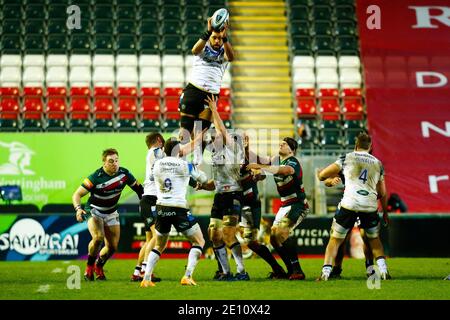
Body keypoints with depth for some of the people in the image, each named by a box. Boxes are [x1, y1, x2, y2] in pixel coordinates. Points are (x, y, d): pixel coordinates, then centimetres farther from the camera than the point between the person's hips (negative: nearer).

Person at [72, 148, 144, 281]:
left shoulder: (124, 173, -12)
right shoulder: (96, 177, -25)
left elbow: (138, 188, 5)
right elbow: (77, 194, -22)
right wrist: (78, 209, -39)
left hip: (111, 213, 5)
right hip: (94, 211, -4)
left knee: (112, 247, -1)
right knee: (98, 237, -29)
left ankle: (99, 266, 30)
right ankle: (89, 266, -5)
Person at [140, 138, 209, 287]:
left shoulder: (157, 164, 6)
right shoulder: (184, 165, -4)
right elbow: (203, 179, 8)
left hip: (161, 208, 5)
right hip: (179, 209, -4)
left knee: (159, 245, 23)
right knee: (199, 242, 10)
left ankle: (146, 279, 10)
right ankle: (187, 276, -5)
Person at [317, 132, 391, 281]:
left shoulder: (347, 158, 7)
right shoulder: (378, 163, 16)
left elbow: (322, 175, 8)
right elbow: (383, 193, 21)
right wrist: (385, 212, 33)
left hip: (350, 203, -3)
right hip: (370, 206, 3)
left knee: (335, 239, 9)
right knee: (374, 239, 24)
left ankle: (325, 272, -1)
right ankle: (383, 270, 10)